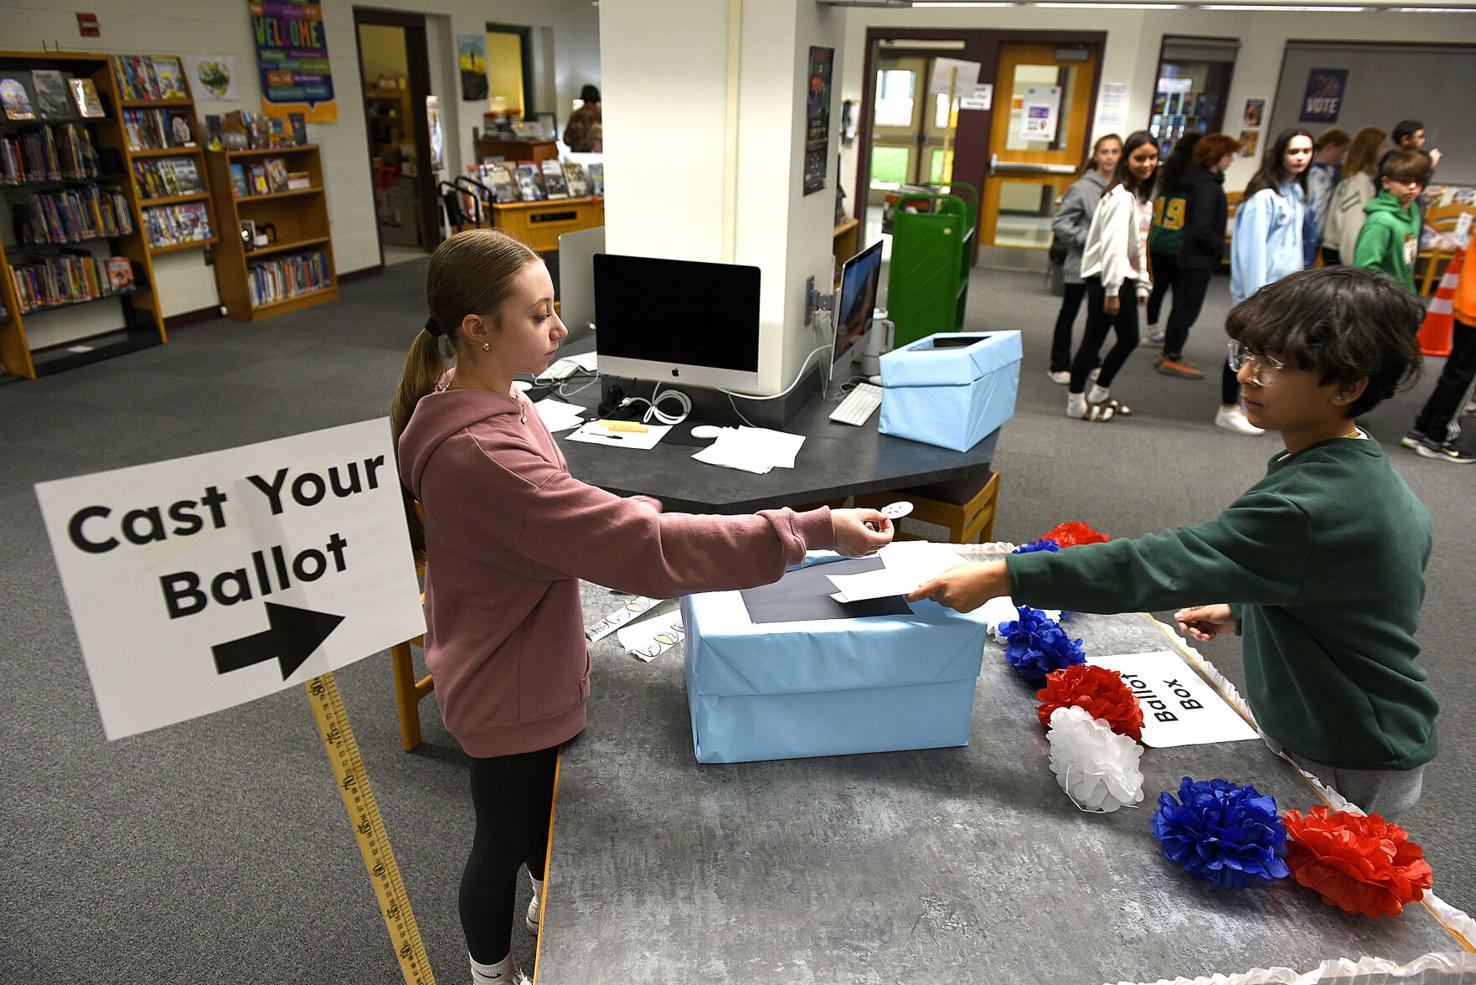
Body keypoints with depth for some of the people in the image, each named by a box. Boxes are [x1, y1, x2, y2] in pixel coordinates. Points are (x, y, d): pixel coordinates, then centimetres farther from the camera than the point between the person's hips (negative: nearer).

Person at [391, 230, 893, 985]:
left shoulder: (479, 402, -5)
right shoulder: (478, 454, -38)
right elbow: (643, 548, -40)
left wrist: (635, 512, 0)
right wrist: (810, 531, -37)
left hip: (530, 668, 9)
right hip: (509, 696, -9)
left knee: (546, 804, 32)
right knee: (504, 842, 19)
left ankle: (551, 904, 62)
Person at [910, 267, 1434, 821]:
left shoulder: (1310, 505, -33)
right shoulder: (1370, 476, 0)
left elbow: (1162, 563, -39)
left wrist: (1000, 578, -42)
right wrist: (1241, 612, 11)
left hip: (1350, 774, -9)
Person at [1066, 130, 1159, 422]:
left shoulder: (1143, 198, 15)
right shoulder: (1121, 197, -15)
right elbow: (1113, 245, -20)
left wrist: (1141, 284, 16)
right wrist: (1112, 290, -21)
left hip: (1125, 277, 10)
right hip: (1106, 277, -10)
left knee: (1129, 339, 15)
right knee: (1094, 339, -4)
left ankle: (1099, 394, 30)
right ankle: (1076, 403, 7)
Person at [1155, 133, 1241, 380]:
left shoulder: (1203, 181, 9)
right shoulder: (1208, 186, -19)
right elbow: (1202, 228, -24)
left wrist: (1217, 249, 11)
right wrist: (1220, 248, -11)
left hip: (1192, 256, 9)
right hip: (1199, 259, -9)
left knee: (1182, 306, 15)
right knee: (1187, 308, -1)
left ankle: (1169, 355, 24)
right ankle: (1173, 359, 6)